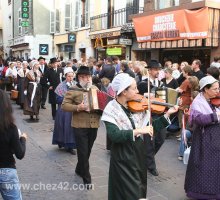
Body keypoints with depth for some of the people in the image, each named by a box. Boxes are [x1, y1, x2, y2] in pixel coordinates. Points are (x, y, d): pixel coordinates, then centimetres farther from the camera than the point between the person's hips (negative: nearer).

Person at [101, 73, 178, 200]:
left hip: (140, 155, 6)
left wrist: (167, 114, -4)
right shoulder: (112, 109, -13)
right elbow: (114, 135, -26)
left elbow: (152, 127, 4)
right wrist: (138, 130, -31)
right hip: (123, 159, -5)